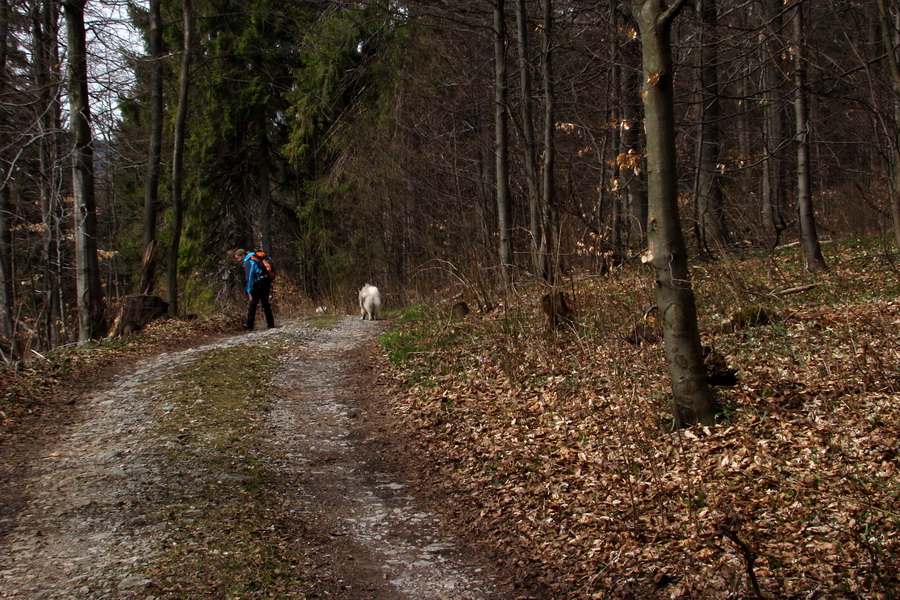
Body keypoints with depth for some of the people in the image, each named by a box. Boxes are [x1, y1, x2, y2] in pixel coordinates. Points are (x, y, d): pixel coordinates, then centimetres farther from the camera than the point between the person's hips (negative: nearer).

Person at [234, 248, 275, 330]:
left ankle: (249, 325, -6)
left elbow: (249, 278, -15)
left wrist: (249, 292, -14)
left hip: (259, 283, -9)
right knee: (265, 303, 16)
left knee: (252, 303, -4)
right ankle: (270, 324, 19)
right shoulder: (254, 258, 17)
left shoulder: (248, 262, -10)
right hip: (267, 281, 9)